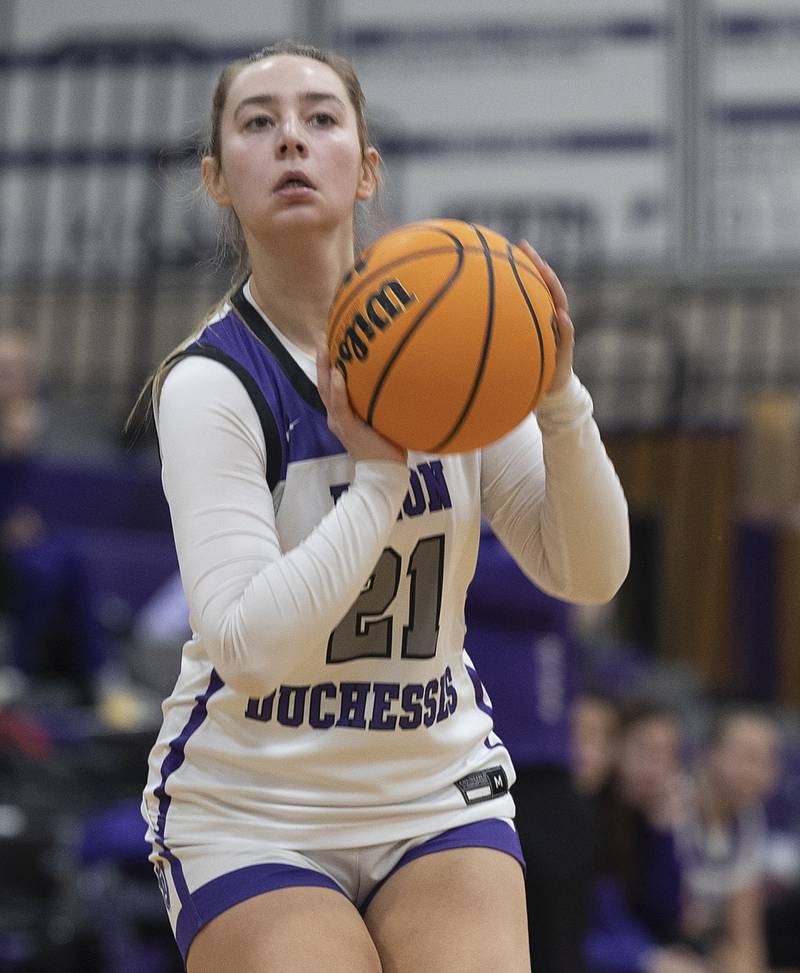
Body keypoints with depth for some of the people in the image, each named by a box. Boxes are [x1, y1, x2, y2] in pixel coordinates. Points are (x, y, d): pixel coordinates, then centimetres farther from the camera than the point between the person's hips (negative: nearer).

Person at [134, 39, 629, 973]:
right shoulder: (209, 384, -14)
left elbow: (588, 573, -4)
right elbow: (250, 643, -24)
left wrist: (556, 397, -18)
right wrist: (378, 472, -26)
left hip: (443, 799, 3)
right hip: (251, 817, -3)